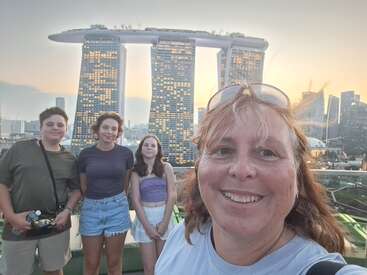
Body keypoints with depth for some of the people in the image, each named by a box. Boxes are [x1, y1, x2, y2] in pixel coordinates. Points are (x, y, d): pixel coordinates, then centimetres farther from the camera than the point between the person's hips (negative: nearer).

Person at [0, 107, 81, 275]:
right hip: (20, 226, -1)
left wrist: (67, 211, -7)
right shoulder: (20, 149, -2)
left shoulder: (69, 159, 5)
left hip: (56, 227, 2)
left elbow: (76, 189, 10)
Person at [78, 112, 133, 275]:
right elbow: (83, 186, 8)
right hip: (91, 209, 1)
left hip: (117, 209, 0)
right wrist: (94, 199, 10)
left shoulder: (126, 153, -2)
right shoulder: (85, 154, -2)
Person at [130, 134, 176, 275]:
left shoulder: (166, 168, 0)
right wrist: (147, 226, -10)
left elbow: (172, 195, -4)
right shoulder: (136, 172, 1)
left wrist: (164, 222, -9)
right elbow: (136, 200, -4)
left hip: (164, 215, 0)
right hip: (145, 216, 0)